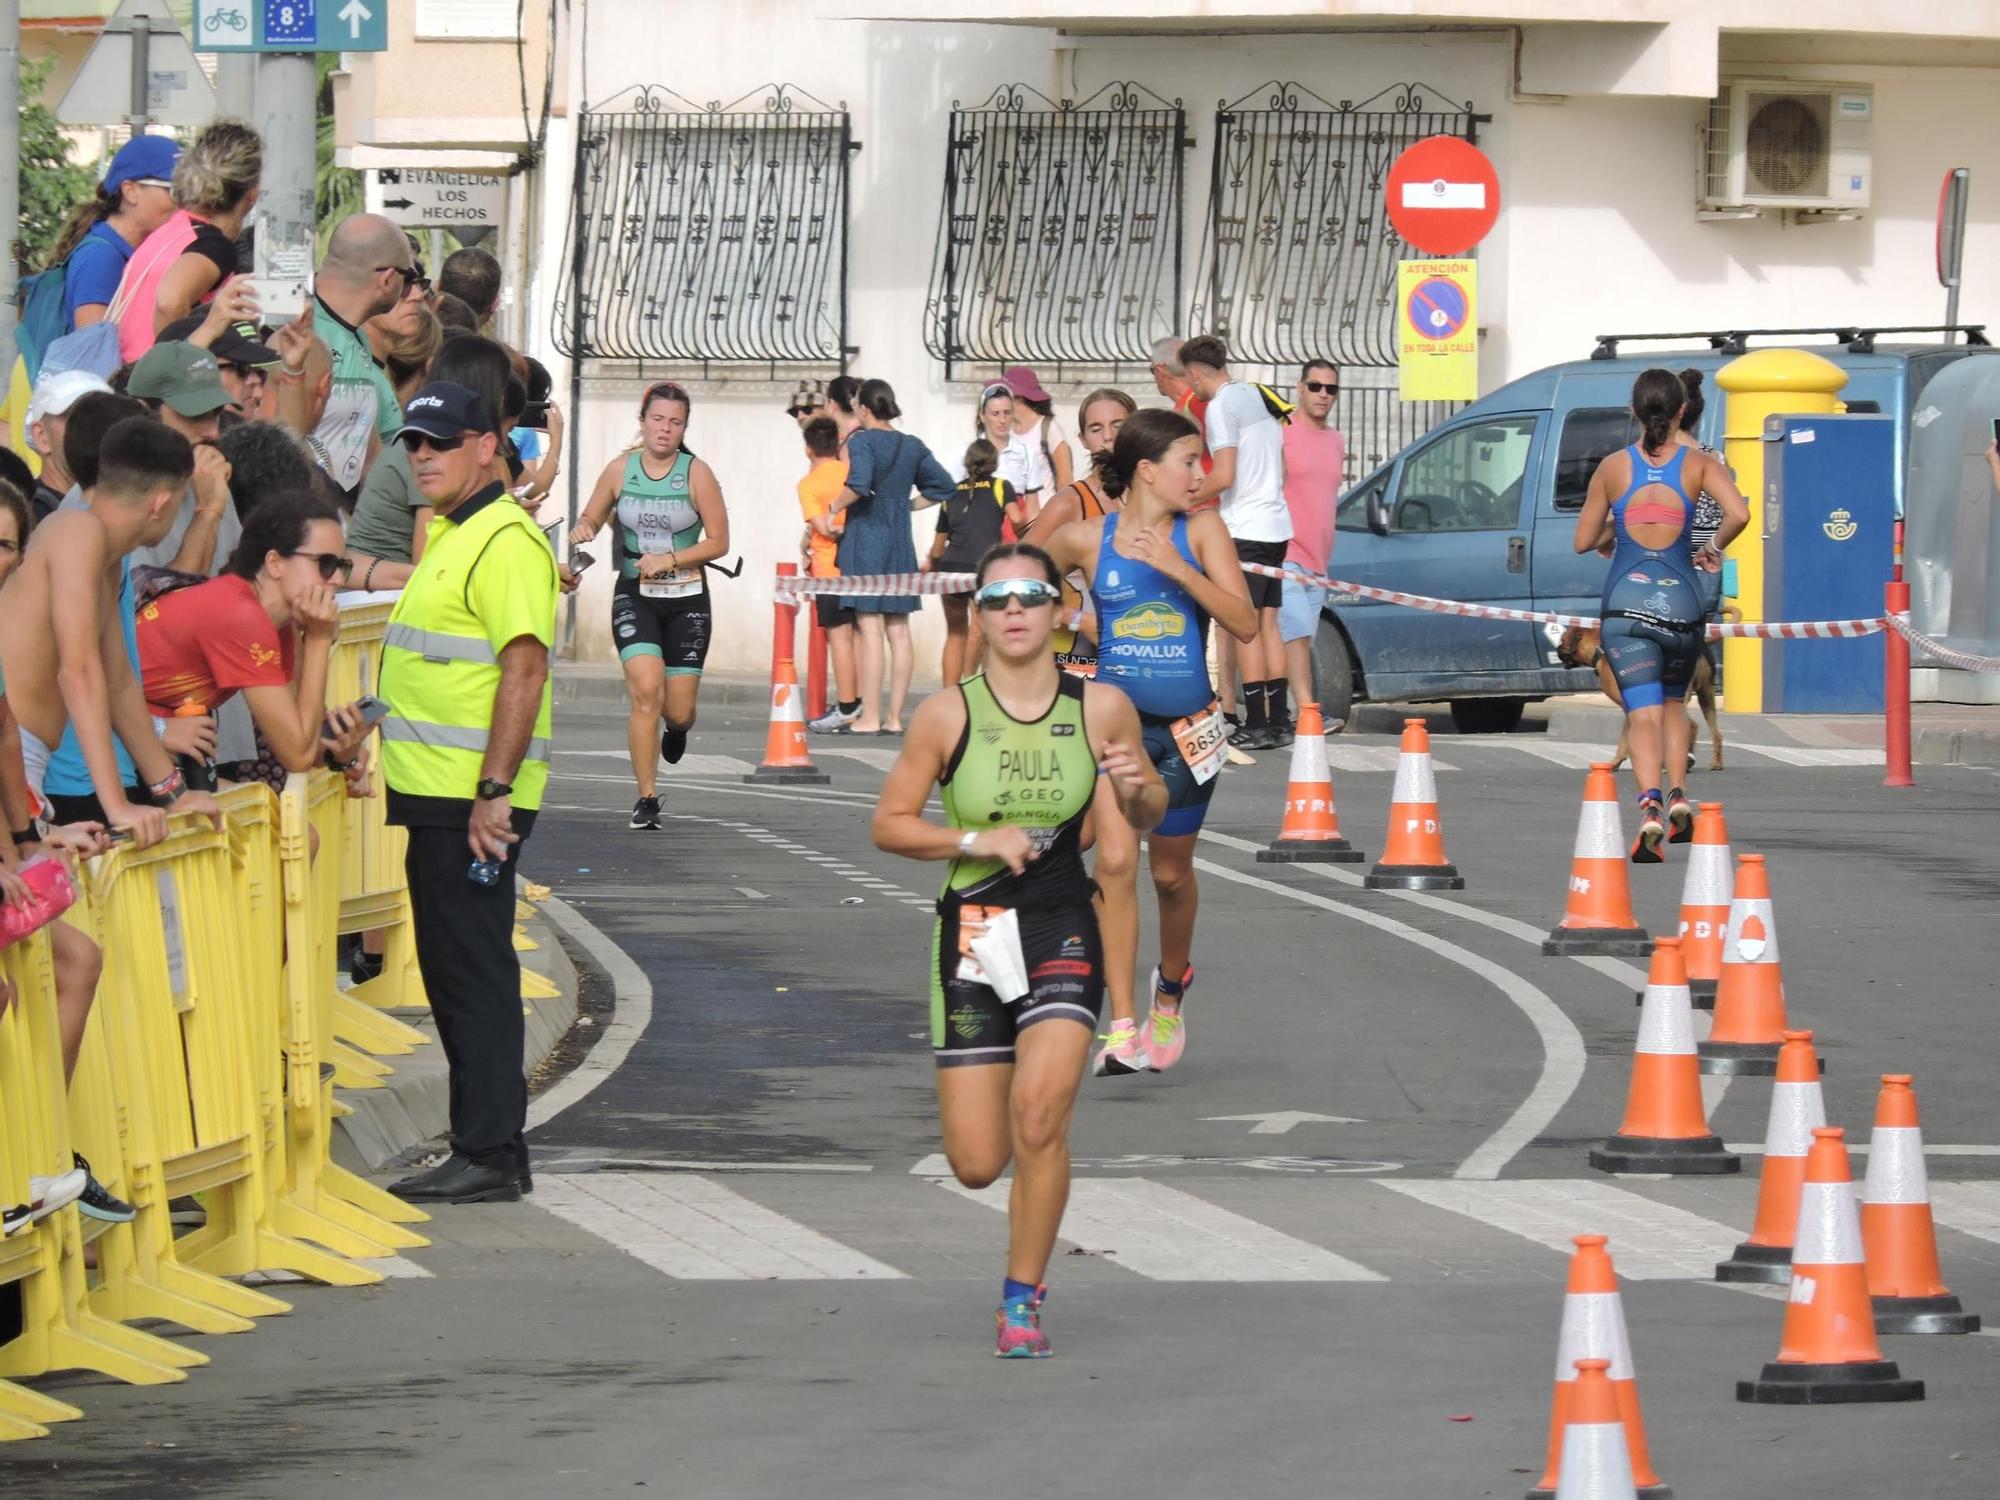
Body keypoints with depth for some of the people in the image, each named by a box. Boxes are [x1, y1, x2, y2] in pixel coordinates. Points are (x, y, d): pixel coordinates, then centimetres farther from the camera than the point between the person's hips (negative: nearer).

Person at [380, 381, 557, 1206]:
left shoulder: (504, 542, -14)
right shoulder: (449, 535, 18)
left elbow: (525, 669, -21)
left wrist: (494, 791, -25)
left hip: (472, 798, -10)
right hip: (435, 795, 10)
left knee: (475, 974, -8)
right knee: (451, 974, 13)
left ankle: (489, 1156, -5)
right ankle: (485, 1148, 18)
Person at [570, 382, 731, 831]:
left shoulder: (697, 474, -5)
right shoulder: (620, 470, 0)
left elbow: (718, 541, -4)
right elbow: (592, 518, 13)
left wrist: (669, 560, -16)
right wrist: (581, 530, -11)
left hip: (686, 600, 0)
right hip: (634, 597, 0)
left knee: (678, 710, 2)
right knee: (646, 692, -19)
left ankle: (677, 728, 44)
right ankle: (647, 799, -10)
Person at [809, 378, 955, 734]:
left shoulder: (861, 442, -9)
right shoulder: (913, 447, 10)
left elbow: (859, 484, -26)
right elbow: (943, 486, 13)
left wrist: (830, 512, -14)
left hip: (865, 537, -6)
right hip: (900, 542, 6)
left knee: (870, 629, -7)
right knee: (899, 632, 6)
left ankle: (870, 717, -7)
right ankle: (894, 716, 8)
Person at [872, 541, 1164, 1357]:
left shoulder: (1102, 708, 0)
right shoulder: (948, 715, -4)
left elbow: (1148, 817, 14)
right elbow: (889, 824, 1)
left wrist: (1136, 788, -10)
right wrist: (977, 841, -14)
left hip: (1063, 932, 0)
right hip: (972, 933, 0)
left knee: (1039, 1115, -20)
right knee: (976, 1163, -1)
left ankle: (1023, 1300, -3)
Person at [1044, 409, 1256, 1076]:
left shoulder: (1202, 532, -2)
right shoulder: (1086, 538, -3)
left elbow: (1244, 623, -11)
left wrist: (1177, 568, -20)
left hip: (1188, 727, 1)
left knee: (1171, 872, 12)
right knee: (1114, 866, -13)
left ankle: (1172, 984, 41)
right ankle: (1122, 1028, -16)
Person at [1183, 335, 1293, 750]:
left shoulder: (1221, 407, -12)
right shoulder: (1258, 397, 14)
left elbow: (1224, 475, -19)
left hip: (1244, 529, -8)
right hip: (1277, 524, 8)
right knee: (1269, 624, 11)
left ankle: (1256, 725, -8)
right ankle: (1277, 722, 11)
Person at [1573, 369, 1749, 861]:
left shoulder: (1613, 467, 2)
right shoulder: (1698, 464, 1)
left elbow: (1584, 541, 6)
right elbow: (1738, 513, -14)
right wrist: (1714, 548, 5)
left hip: (1626, 603, -1)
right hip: (1680, 602, 1)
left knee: (1643, 714, -6)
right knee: (1673, 702, 24)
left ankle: (1650, 806, -28)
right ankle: (1677, 795, 9)